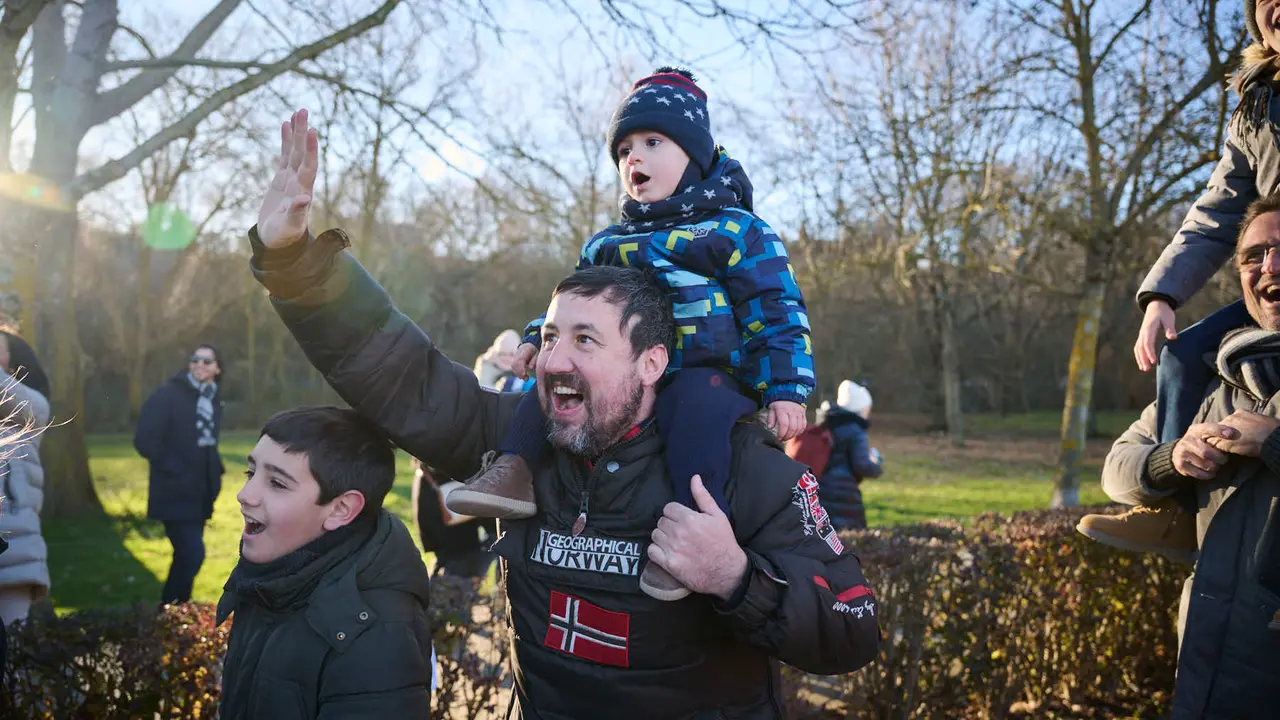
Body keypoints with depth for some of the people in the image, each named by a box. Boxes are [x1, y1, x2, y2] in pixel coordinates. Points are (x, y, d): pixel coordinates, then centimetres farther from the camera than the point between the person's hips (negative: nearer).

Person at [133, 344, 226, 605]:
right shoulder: (167, 395, -11)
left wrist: (215, 472, 7)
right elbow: (145, 440, -17)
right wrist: (175, 471, -18)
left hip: (199, 494, 8)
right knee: (193, 554, -13)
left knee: (187, 556, 15)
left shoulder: (212, 400, 11)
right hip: (176, 494, -8)